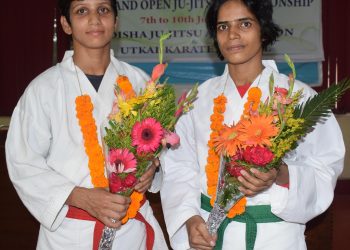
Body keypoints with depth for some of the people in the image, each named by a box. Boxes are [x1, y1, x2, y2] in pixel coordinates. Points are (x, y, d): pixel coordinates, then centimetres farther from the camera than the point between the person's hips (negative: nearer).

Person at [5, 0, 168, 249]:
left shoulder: (138, 81, 0)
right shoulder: (43, 88, -7)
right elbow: (23, 163, -6)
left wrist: (152, 165, -10)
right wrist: (83, 197, -18)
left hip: (133, 226, 3)